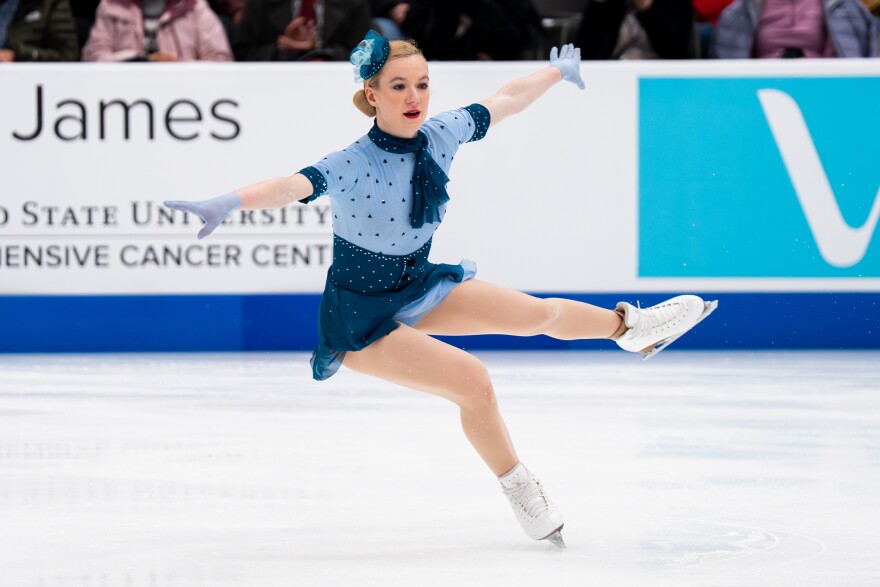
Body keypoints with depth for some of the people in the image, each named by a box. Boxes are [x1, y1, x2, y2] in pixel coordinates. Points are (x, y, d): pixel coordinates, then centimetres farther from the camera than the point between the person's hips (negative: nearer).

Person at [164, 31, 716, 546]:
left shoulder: (442, 134, -14)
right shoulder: (352, 166, -33)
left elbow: (504, 101, 4)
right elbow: (293, 186, -51)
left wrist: (557, 71, 21)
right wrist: (226, 204, -71)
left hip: (419, 286, 7)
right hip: (362, 316, -7)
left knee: (537, 314, 19)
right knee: (473, 381, -18)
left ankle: (630, 325, 50)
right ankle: (519, 488, 9)